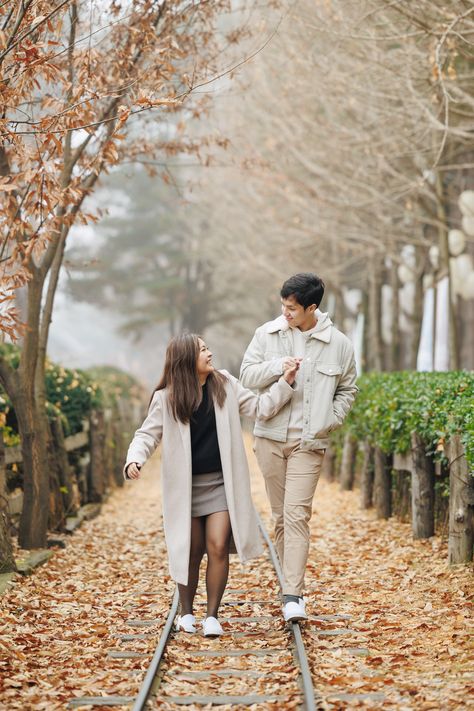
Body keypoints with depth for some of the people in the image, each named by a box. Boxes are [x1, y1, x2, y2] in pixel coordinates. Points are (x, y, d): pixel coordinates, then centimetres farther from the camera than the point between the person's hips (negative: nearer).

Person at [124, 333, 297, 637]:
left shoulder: (226, 386, 2)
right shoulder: (166, 397, -4)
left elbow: (260, 408, 6)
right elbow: (147, 434, -1)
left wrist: (285, 382, -4)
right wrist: (134, 460, -20)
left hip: (221, 483, 1)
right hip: (186, 485, -1)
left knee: (218, 546, -10)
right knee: (191, 551, 5)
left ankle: (212, 615, 1)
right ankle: (187, 612, 26)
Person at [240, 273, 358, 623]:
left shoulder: (338, 344, -1)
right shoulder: (267, 334, 2)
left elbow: (348, 390, 11)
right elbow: (247, 375, 2)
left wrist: (329, 421, -3)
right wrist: (277, 367, -16)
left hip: (309, 442, -3)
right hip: (270, 436, 3)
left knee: (297, 514, -12)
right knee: (281, 515, 10)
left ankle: (293, 597, -15)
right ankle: (291, 583, 23)